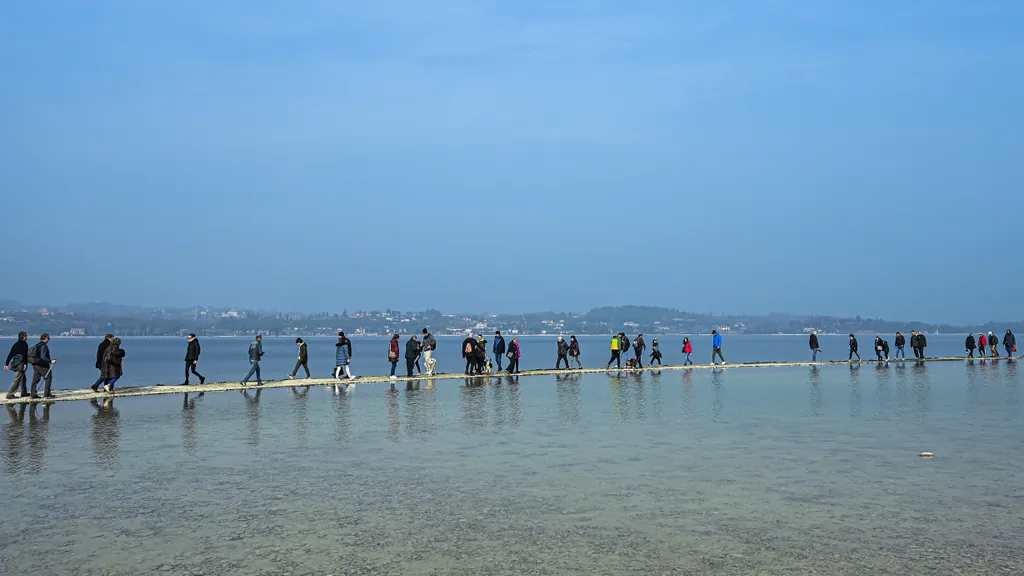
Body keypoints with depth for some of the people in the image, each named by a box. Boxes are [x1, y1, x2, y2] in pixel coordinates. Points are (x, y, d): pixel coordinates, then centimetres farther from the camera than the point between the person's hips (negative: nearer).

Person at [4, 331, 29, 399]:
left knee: (23, 378, 19)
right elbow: (25, 355, -18)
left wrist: (6, 364, 14)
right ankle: (10, 394, -7)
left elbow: (10, 355, 13)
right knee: (17, 380, -6)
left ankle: (24, 393, 27)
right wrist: (25, 364, -20)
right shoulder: (24, 344, -9)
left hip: (15, 364, 8)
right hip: (21, 364, -8)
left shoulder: (15, 344, 14)